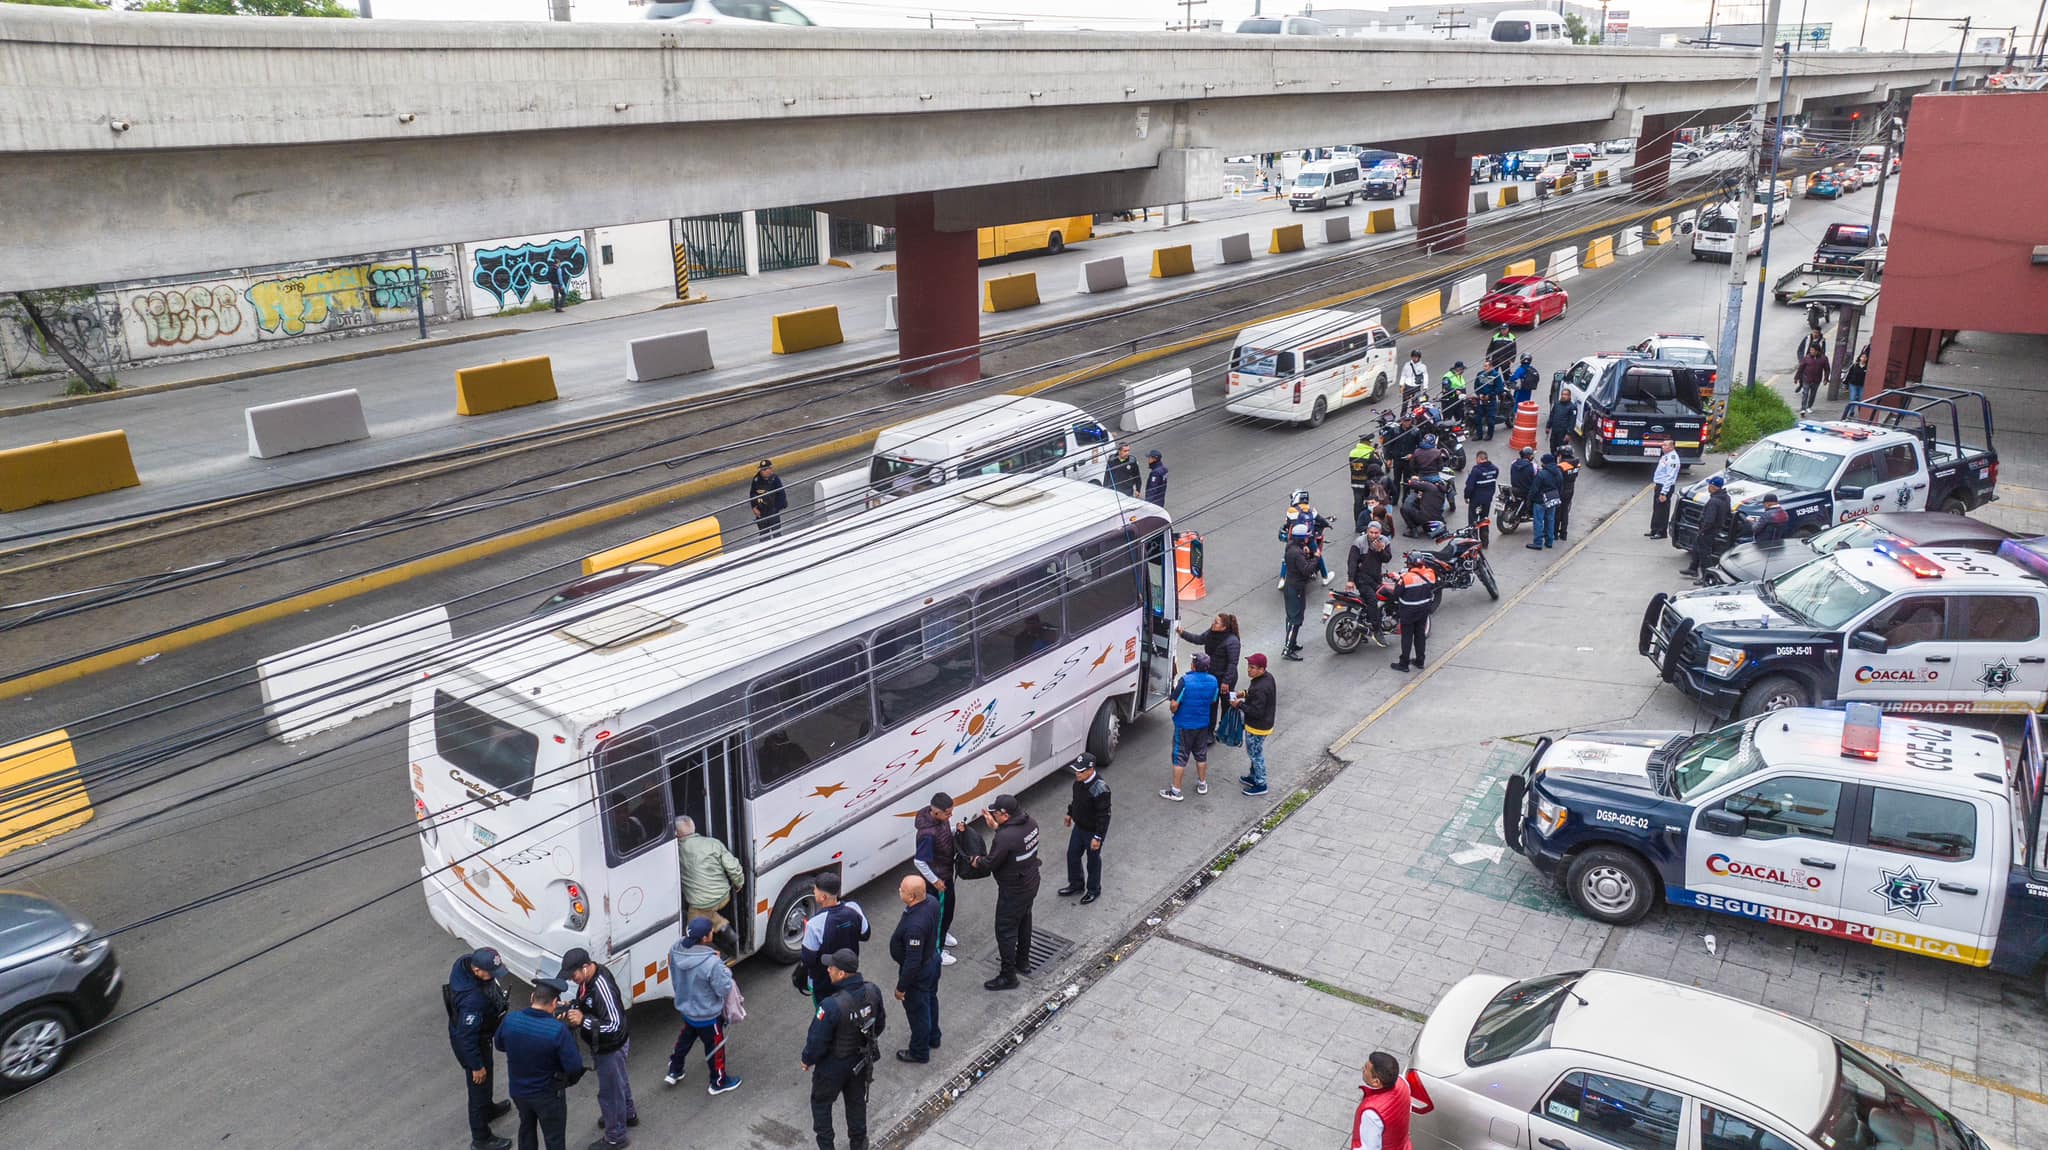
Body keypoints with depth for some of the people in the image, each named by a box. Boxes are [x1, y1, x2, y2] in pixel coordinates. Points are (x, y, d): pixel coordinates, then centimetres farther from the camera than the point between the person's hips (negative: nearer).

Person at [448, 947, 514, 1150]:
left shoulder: (466, 962, -20)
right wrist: (476, 1066, -17)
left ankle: (488, 1109, 59)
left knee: (488, 1074, 32)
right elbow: (467, 1037, -31)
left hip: (476, 1032, 8)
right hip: (471, 1043, -8)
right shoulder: (472, 999, -44)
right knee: (480, 1085, 14)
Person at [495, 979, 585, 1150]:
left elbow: (499, 1044, 4)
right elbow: (574, 1067, -26)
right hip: (548, 1095, -4)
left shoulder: (510, 1020, -18)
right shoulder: (558, 1029, -32)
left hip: (518, 1090, 5)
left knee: (527, 1128, 30)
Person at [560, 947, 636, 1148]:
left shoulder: (602, 988, -38)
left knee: (609, 1091, 11)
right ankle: (628, 1115, 53)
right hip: (602, 1044, 9)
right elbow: (583, 1000, 9)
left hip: (610, 1048, -9)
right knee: (618, 1081, 30)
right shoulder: (588, 975, -10)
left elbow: (615, 1026, -36)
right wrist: (572, 1007, -12)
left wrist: (583, 1020, -40)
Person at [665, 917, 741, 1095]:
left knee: (686, 1037, 33)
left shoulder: (676, 950, -17)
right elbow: (724, 989, -25)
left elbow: (674, 978, 0)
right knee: (714, 1046, 18)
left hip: (685, 1006, 6)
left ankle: (674, 1071, 50)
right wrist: (724, 969, -12)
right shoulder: (711, 963, -38)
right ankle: (719, 1082, 38)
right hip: (707, 1014, -6)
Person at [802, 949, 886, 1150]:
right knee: (857, 1100, 27)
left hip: (833, 1065, -5)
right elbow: (880, 1023, 0)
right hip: (861, 1060, 5)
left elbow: (817, 1040, -24)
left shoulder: (832, 1005, -37)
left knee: (821, 1102, 21)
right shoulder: (873, 991, -19)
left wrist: (807, 1060, -4)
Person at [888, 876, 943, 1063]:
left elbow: (913, 962, -31)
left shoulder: (915, 925, -41)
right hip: (932, 960, 8)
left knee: (917, 1011, 15)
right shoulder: (931, 902, -15)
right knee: (930, 1000, 30)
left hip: (919, 972, -8)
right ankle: (932, 1037, 53)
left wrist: (901, 987, -18)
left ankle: (920, 1052, 37)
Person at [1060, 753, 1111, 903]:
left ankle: (1093, 890, 36)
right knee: (1072, 855, 20)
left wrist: (1098, 837, -23)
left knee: (1093, 860, 13)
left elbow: (1104, 815, -27)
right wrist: (1070, 813, 22)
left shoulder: (1100, 788, -35)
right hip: (1079, 827, 8)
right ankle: (1076, 885, 43)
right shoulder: (1079, 779, -10)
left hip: (1092, 831, -8)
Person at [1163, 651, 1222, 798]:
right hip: (1203, 724, 5)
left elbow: (1174, 706, -23)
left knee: (1180, 757, 5)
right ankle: (1202, 784, 36)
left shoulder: (1185, 681, -24)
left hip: (1184, 725, -5)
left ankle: (1176, 791, 11)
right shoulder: (1213, 681, -7)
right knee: (1201, 754, 22)